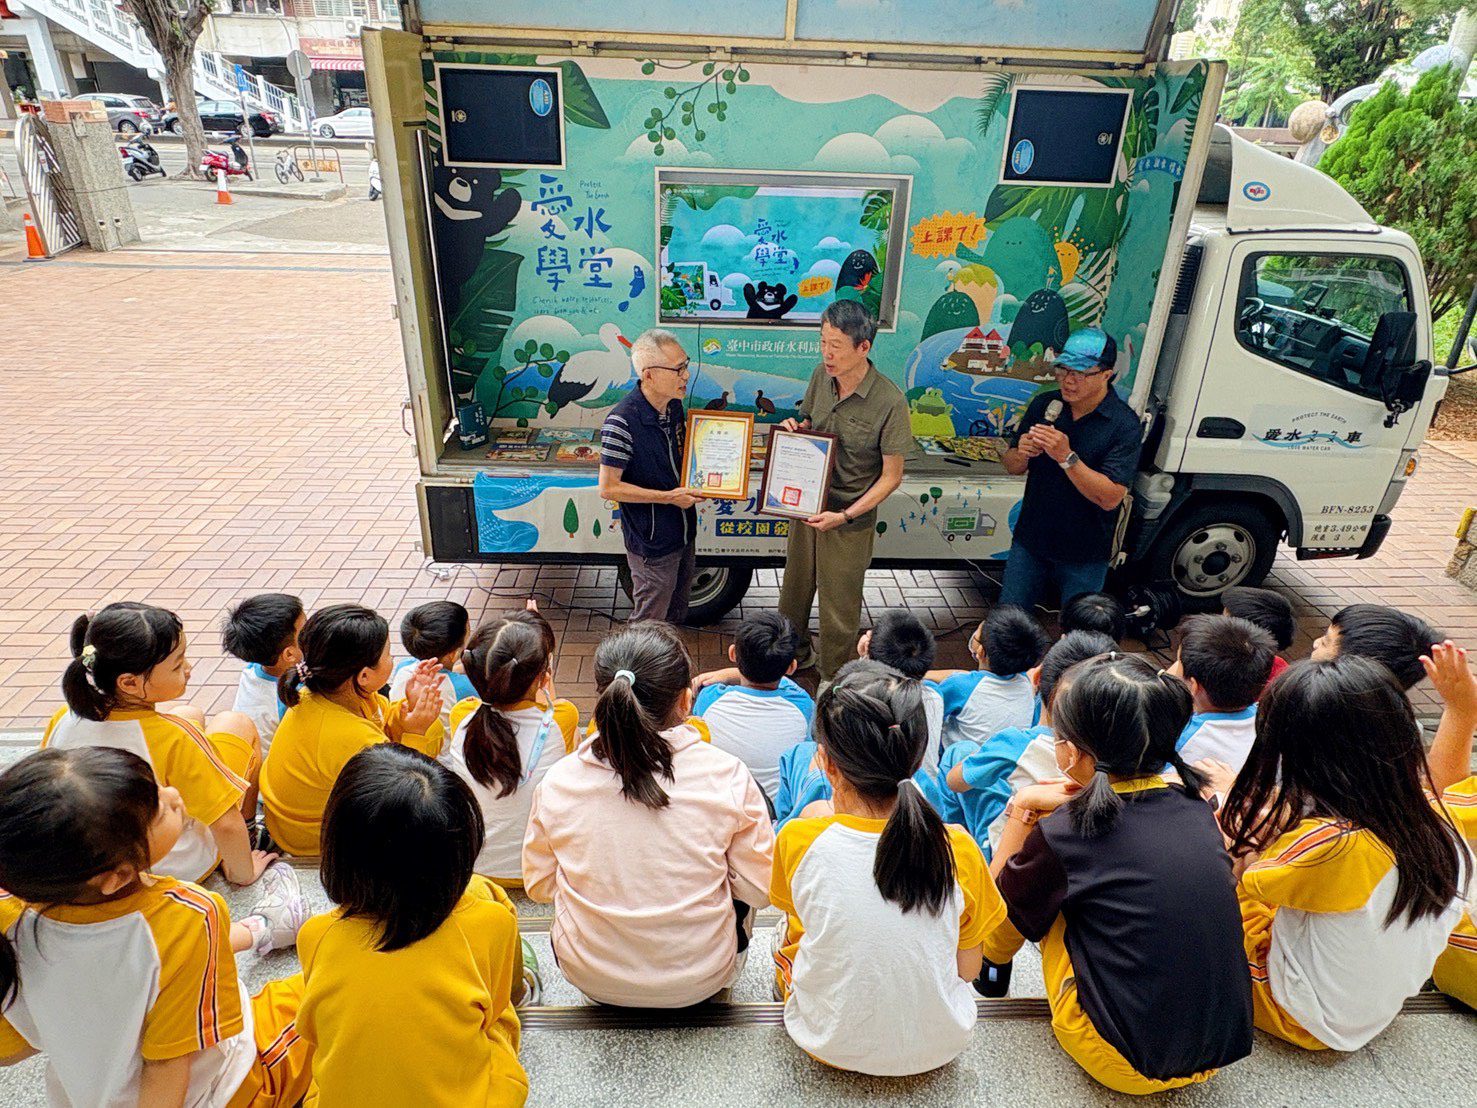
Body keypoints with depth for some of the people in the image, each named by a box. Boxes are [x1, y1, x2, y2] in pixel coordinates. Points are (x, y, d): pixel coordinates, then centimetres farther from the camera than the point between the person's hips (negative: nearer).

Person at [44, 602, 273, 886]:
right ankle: (249, 834, 20)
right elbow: (226, 825, -30)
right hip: (182, 870, -5)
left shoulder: (64, 720, -19)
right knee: (235, 724, 7)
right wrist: (243, 874, -11)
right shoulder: (175, 738, -35)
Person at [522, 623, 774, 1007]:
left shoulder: (558, 782, -17)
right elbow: (761, 889, -11)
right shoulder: (728, 777, -22)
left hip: (590, 978, 2)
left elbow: (538, 886, -2)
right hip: (700, 982, -2)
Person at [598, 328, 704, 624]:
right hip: (652, 543, -8)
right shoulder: (621, 422, -27)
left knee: (676, 615, 26)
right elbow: (608, 488, -23)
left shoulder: (674, 405, -2)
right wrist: (669, 497, -23)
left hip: (684, 532, 8)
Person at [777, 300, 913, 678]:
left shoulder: (890, 402, -22)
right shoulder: (821, 376, -5)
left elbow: (891, 477, -16)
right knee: (794, 589, 22)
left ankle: (833, 680, 34)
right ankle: (796, 653, 49)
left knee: (839, 606, 10)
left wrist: (845, 516, -23)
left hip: (851, 519, -5)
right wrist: (794, 430, -11)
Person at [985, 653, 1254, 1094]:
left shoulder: (1064, 833, -19)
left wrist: (1023, 809, 5)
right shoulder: (1196, 805, -4)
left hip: (1130, 1065, -5)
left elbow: (997, 903, 0)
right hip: (1222, 1052, 6)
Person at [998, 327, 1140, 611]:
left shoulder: (1124, 424, -16)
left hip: (1084, 555, -3)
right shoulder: (1044, 404, -2)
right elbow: (1012, 467, 5)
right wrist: (1021, 454, -19)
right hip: (1030, 542, 3)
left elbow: (1110, 497, -22)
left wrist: (1066, 457, -31)